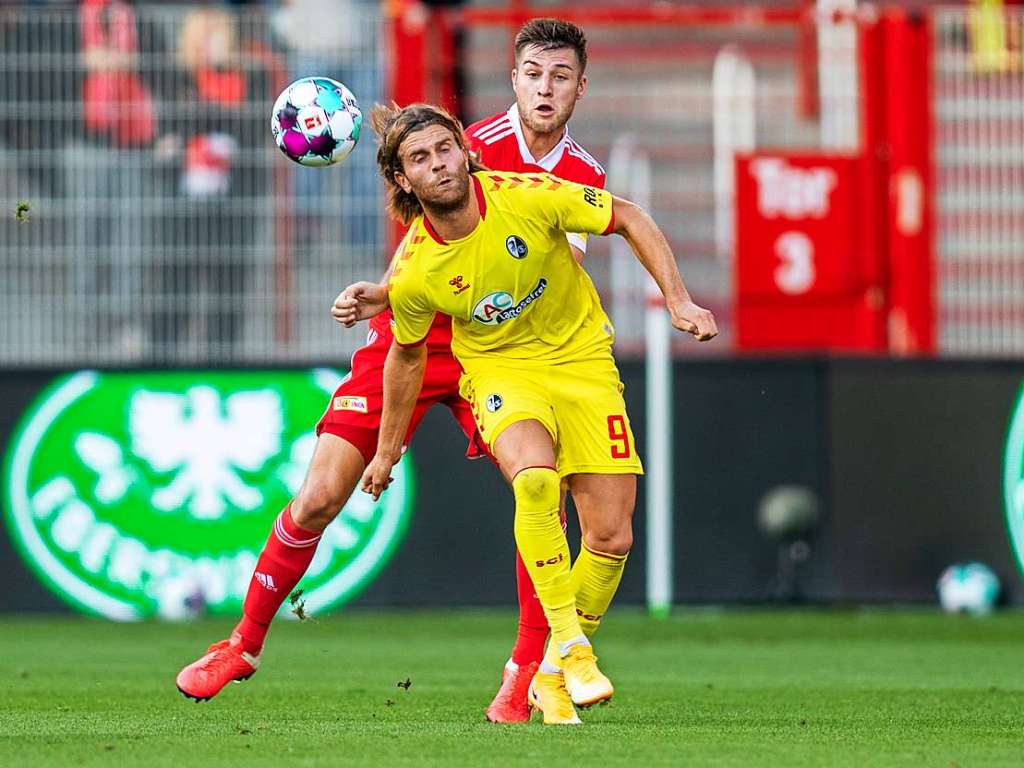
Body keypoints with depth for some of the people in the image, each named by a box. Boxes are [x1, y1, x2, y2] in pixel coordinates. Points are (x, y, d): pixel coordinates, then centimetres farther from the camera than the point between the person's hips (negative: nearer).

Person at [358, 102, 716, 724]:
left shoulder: (527, 197, -21)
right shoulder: (413, 274, -17)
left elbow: (629, 219, -6)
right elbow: (407, 355, 3)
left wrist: (678, 301, -13)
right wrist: (387, 452, 12)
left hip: (582, 358, 1)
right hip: (500, 370, -1)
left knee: (612, 539, -5)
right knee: (535, 478, -35)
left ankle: (555, 674, 16)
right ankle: (568, 641, -24)